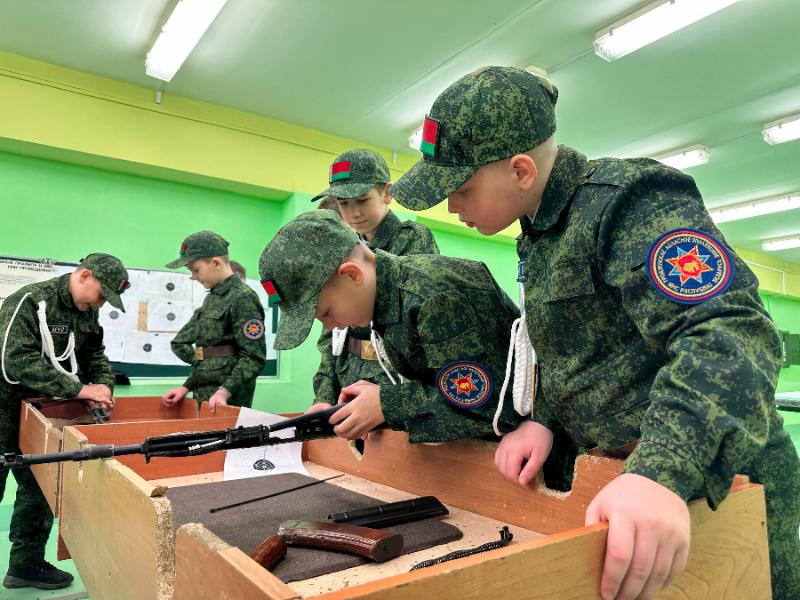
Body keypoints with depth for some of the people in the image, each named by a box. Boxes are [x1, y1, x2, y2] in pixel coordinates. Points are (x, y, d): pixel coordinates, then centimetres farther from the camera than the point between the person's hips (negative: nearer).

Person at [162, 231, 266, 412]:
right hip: (203, 398, 8)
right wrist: (187, 387, 10)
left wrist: (224, 392, -24)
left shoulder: (243, 298, -13)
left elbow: (254, 358, -17)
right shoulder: (212, 298, 13)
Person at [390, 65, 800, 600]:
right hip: (623, 474, 8)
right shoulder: (539, 234, 8)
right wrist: (542, 419, -2)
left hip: (718, 483, -8)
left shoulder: (626, 204, -20)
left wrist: (664, 474, -42)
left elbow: (730, 334, -31)